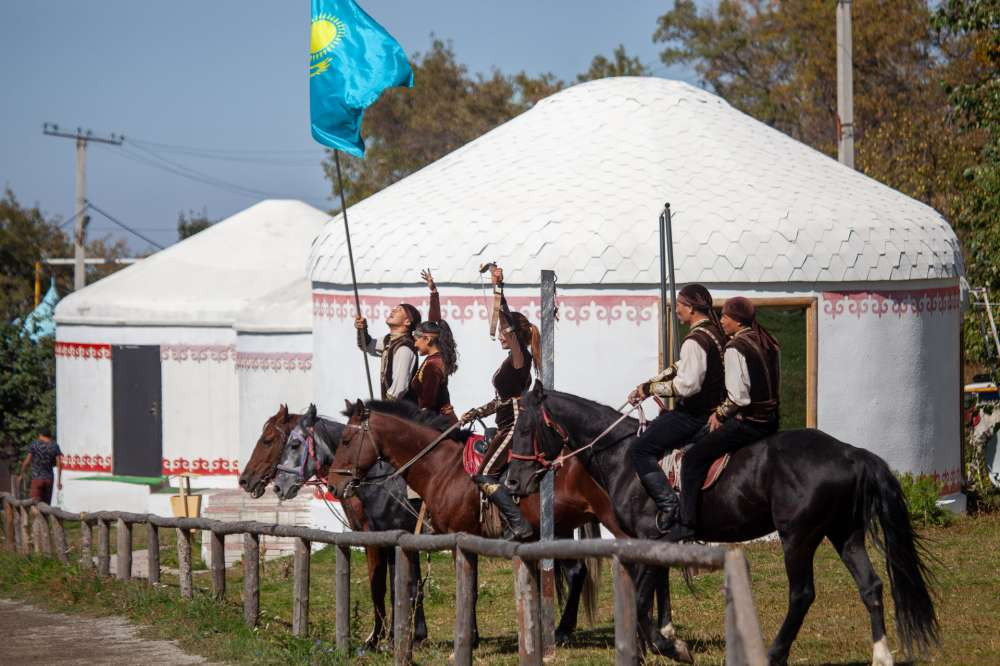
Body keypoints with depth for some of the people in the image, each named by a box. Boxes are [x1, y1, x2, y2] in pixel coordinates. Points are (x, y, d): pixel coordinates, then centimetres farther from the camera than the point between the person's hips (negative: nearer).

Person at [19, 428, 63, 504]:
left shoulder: (34, 444, -2)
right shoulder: (54, 446, 4)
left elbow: (27, 461, -3)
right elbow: (59, 464, 0)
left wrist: (22, 474, 10)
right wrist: (59, 481, 2)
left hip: (37, 478, -3)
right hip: (49, 478, 3)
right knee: (46, 504, 9)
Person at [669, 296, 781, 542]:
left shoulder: (735, 348, -14)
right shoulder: (768, 345, 11)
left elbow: (737, 397, -20)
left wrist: (720, 414, -3)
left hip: (746, 422, -9)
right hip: (770, 421, 9)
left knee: (693, 458, -6)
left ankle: (687, 522, -13)